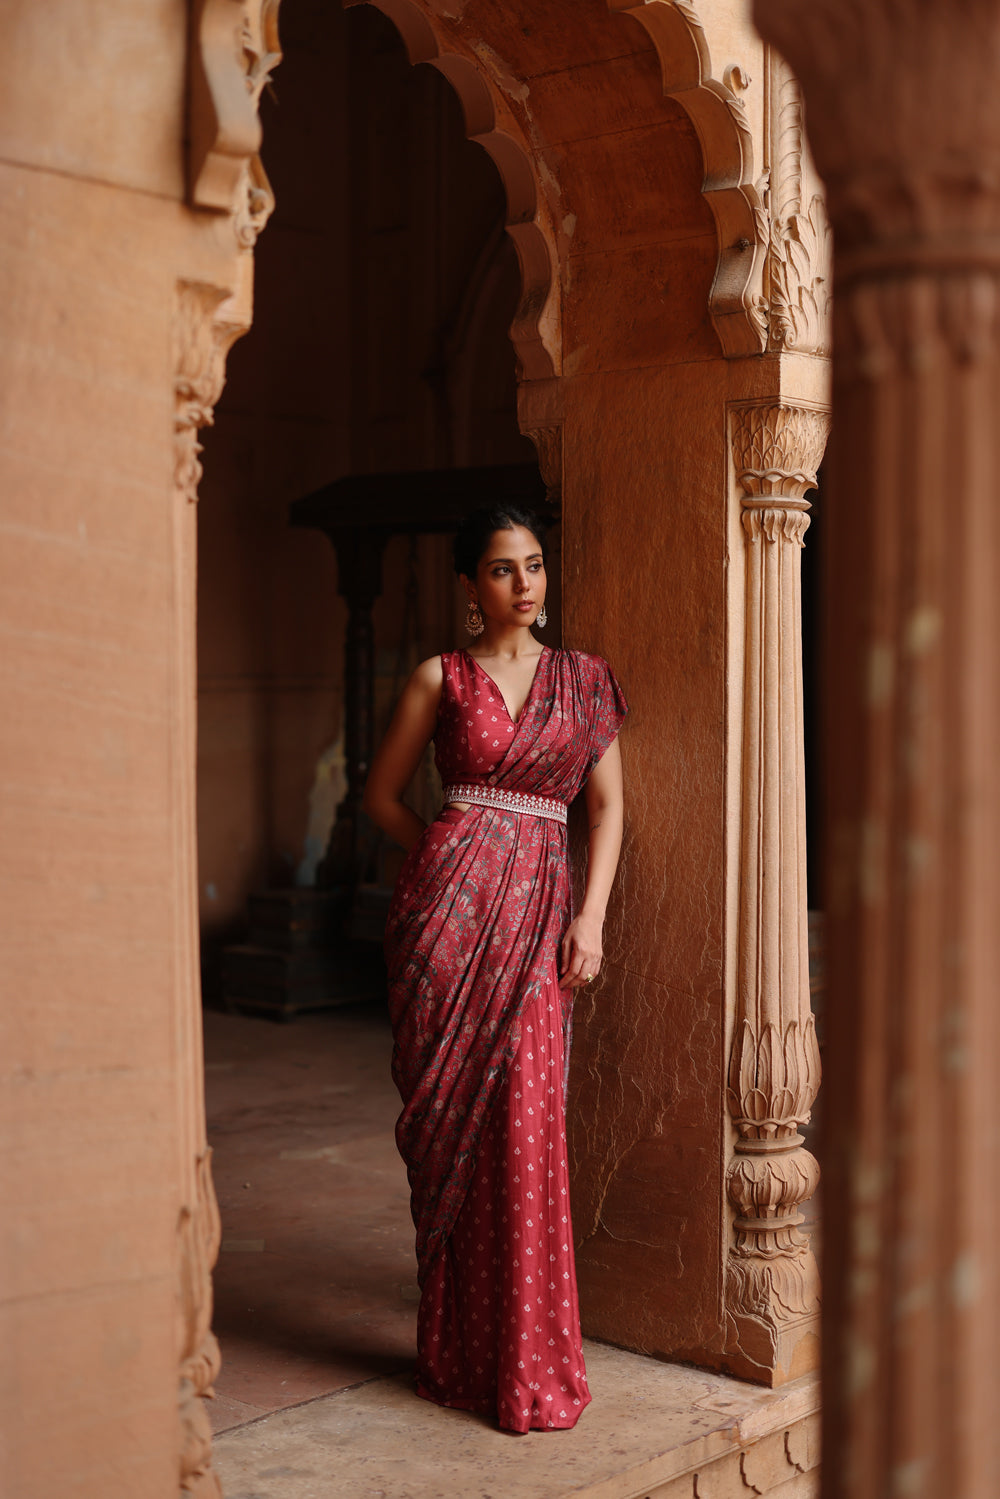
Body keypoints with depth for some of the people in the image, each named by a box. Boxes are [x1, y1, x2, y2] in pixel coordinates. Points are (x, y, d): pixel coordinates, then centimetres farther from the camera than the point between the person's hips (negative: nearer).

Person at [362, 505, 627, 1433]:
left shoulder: (584, 679, 12)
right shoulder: (440, 679, 6)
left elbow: (607, 805, 9)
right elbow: (382, 795, 13)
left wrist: (591, 916, 0)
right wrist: (447, 862, 9)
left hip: (538, 909, 2)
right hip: (449, 901, -1)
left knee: (523, 1122, -2)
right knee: (452, 1121, 1)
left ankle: (526, 1356, 12)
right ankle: (461, 1351, 14)